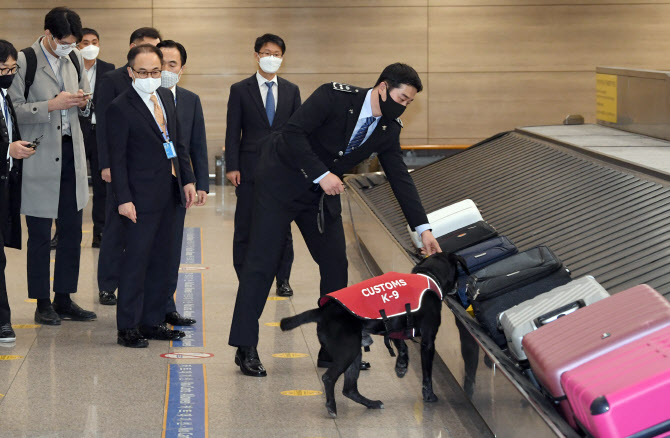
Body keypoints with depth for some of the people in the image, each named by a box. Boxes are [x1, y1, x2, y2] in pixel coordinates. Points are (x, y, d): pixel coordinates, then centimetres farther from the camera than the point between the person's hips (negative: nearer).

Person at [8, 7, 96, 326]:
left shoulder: (75, 59, 11)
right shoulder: (24, 61, -8)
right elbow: (15, 110, -13)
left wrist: (83, 102, 0)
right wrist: (51, 105, -21)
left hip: (71, 152, 6)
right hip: (40, 158, -6)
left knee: (72, 231, 8)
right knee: (40, 235, 1)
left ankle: (64, 299, 18)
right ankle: (42, 304, 9)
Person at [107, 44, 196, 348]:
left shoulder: (166, 97, 10)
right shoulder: (120, 108, -12)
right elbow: (117, 158, -13)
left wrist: (187, 179, 11)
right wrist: (123, 198, -17)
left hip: (169, 192, 8)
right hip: (141, 197, -7)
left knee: (159, 259, 12)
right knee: (136, 261, -4)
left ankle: (151, 321, 21)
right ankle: (127, 328, 3)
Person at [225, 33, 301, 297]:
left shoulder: (291, 91, 10)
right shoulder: (240, 90, 3)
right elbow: (233, 132, 0)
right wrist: (232, 166, -8)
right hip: (250, 170, -2)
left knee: (283, 227, 5)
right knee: (245, 228, 2)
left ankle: (283, 280, 13)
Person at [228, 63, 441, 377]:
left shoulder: (389, 128, -2)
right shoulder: (335, 96, -21)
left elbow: (400, 178, 2)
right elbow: (293, 133, -26)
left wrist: (423, 228, -3)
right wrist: (322, 174, -29)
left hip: (323, 192, 7)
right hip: (282, 182, -7)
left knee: (335, 265, 3)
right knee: (262, 261, -6)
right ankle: (245, 348, -1)